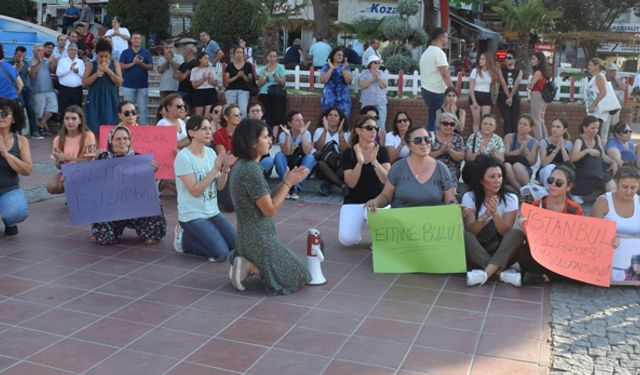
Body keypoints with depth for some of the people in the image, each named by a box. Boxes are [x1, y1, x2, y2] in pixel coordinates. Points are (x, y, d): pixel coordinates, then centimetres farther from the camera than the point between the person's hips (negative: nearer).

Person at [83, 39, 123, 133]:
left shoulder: (115, 63, 5)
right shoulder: (91, 65, 3)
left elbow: (119, 82, -4)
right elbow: (84, 83, 0)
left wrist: (108, 70, -14)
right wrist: (96, 74, -13)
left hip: (110, 99, 1)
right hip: (95, 99, -1)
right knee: (94, 127, -3)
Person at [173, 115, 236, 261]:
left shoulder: (211, 152, 3)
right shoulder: (183, 157, -17)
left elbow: (219, 186, 5)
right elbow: (195, 191, -22)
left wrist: (225, 168, -13)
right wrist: (215, 169, -23)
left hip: (212, 211, 7)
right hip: (192, 215, -7)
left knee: (236, 245, 4)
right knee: (221, 254, -15)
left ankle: (194, 236, 20)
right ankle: (184, 239, 8)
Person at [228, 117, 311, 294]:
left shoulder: (243, 165, 6)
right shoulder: (251, 169, -24)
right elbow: (270, 209, -18)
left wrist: (286, 182, 0)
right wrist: (288, 183, -9)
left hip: (250, 237, 9)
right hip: (259, 239, -9)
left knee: (292, 267, 27)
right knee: (297, 277, 5)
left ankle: (248, 263, 11)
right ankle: (252, 267, -3)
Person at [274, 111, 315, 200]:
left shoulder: (306, 133, -8)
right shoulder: (283, 135, -11)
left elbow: (307, 152, -25)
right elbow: (287, 152, -27)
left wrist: (302, 134, -31)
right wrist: (287, 135, -36)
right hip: (285, 167, -1)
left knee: (310, 157, -28)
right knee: (279, 155, -29)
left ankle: (297, 187, -30)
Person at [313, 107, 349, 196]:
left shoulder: (345, 133, 9)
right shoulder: (319, 130, 8)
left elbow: (346, 150, -10)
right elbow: (318, 147, -11)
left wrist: (340, 133, -17)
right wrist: (325, 130, -17)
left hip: (339, 166, 1)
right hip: (323, 165, -1)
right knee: (320, 163, -35)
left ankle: (327, 183, -20)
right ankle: (342, 185, -31)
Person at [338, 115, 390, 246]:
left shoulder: (381, 151, -4)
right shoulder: (349, 153, -5)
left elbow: (387, 180, -15)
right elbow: (351, 184, -15)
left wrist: (374, 161, -30)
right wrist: (360, 162, -29)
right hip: (354, 202, 0)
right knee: (347, 240, -20)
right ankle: (360, 222, 15)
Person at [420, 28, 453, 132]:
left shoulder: (425, 53, 16)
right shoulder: (439, 52, -13)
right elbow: (444, 74, -18)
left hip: (426, 89, 9)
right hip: (437, 92, -9)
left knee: (432, 119, 13)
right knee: (435, 120, -5)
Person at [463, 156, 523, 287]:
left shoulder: (510, 198, -3)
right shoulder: (469, 197, -4)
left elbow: (506, 232, -12)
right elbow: (470, 231, -13)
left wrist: (495, 213, -30)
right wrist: (486, 214, -30)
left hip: (501, 252, 1)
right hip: (475, 253, 0)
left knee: (517, 234, -27)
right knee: (464, 235, -30)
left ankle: (486, 273, -36)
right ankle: (501, 272, -30)